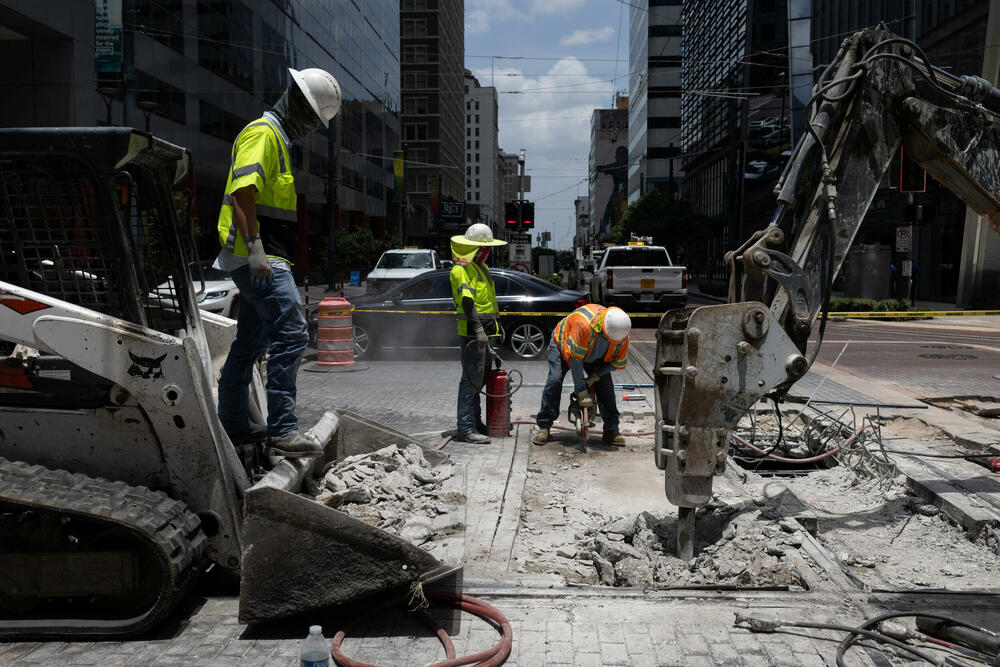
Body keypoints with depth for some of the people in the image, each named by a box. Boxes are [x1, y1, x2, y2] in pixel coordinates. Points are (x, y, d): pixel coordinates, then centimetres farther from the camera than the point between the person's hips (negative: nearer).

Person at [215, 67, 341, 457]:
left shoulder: (278, 137, 24)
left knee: (251, 340, 16)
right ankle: (283, 431, -16)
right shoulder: (263, 133, -9)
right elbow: (242, 190, -22)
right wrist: (255, 248, -27)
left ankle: (233, 423, 27)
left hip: (265, 258, 11)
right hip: (258, 258, -11)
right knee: (291, 333, -16)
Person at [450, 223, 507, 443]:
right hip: (472, 333, -10)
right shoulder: (461, 270, -12)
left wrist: (496, 325, 28)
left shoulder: (481, 267, 20)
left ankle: (475, 422, 24)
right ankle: (465, 428, -8)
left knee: (479, 378, 14)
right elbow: (467, 302, -23)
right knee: (471, 378, -10)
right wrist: (478, 330, -30)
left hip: (486, 331, 10)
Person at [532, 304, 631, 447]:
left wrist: (595, 376, -23)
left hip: (594, 354, 4)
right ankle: (543, 427, -11)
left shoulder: (622, 335, -26)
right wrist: (582, 393, -35)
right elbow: (575, 360, -39)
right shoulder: (584, 324, -45)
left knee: (606, 384, -10)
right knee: (555, 380, -20)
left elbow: (618, 362, -10)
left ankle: (611, 430, -3)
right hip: (563, 345, -4)